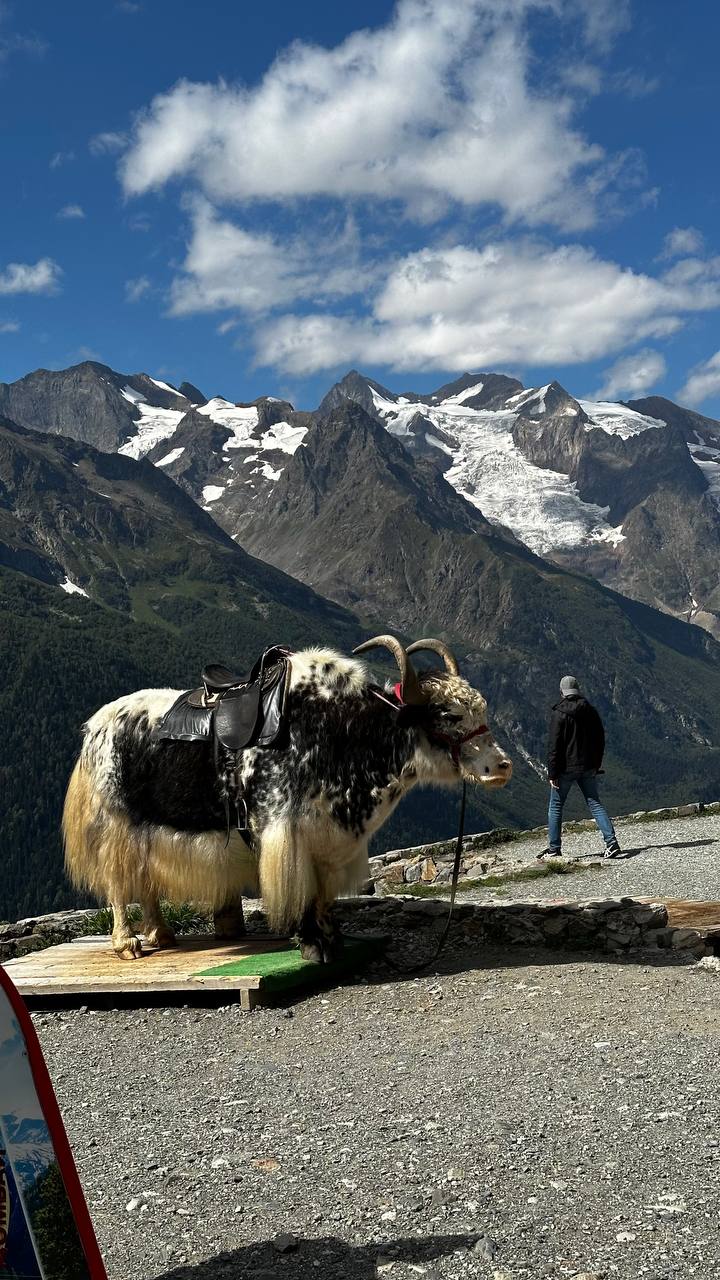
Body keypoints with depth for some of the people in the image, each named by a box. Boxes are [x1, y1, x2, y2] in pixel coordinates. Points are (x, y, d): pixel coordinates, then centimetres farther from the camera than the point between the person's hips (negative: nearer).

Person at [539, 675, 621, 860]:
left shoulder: (559, 714, -13)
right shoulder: (590, 711, 4)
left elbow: (553, 746, -15)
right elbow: (600, 739, 12)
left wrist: (553, 773, -11)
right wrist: (597, 765, 20)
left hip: (566, 768, -5)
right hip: (588, 768, 5)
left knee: (555, 807, 8)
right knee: (595, 804, 9)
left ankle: (554, 849, 12)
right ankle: (611, 841, -5)